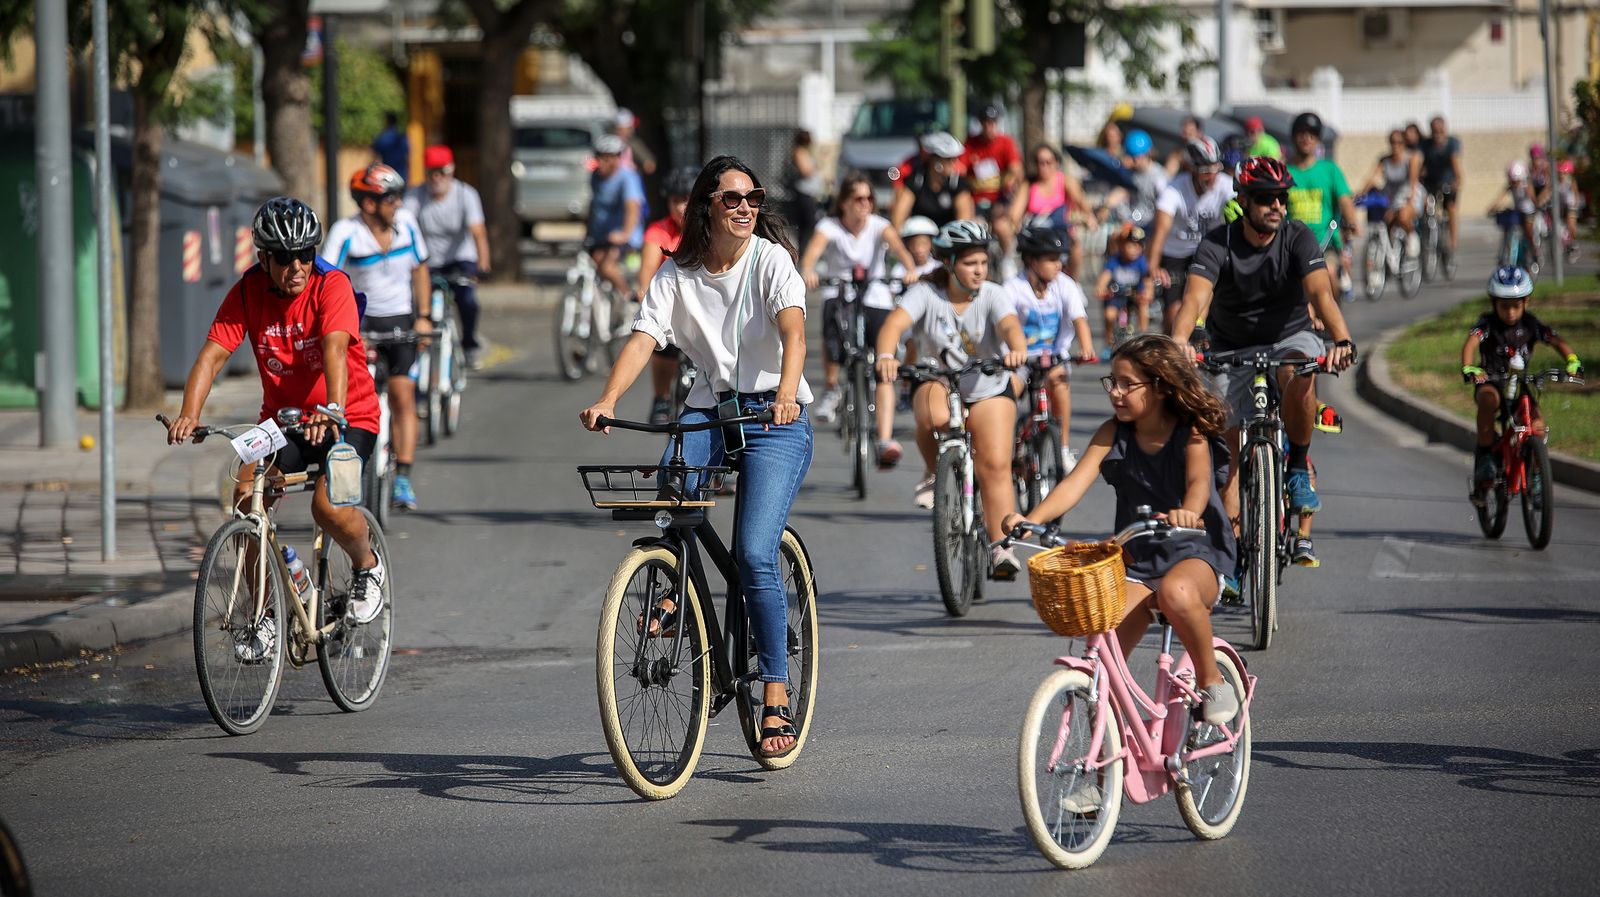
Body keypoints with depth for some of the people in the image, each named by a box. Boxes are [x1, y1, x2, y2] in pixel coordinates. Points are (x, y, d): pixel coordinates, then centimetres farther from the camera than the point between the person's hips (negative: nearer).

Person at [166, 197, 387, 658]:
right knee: (246, 499, -20)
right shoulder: (248, 292, -8)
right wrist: (189, 413, -35)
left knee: (328, 507, -27)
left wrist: (333, 409, -52)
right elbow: (212, 355, -17)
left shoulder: (331, 286, -18)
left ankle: (367, 566, 8)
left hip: (346, 417, -4)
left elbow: (335, 349, -34)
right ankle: (266, 615, -3)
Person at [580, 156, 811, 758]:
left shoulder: (770, 259, -7)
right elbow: (643, 339, -10)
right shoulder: (676, 274, 3)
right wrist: (608, 401, -28)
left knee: (754, 556, -16)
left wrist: (786, 392, -42)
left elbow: (793, 329, -23)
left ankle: (777, 698, -7)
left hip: (774, 418, -3)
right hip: (708, 410, 3)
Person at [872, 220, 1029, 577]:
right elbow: (895, 323, -29)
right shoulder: (926, 294, -13)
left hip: (989, 390, 1)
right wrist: (885, 356, -51)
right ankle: (933, 472, -8)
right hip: (938, 382, -1)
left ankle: (1001, 547, -9)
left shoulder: (992, 295, -12)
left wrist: (1017, 348, -56)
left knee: (995, 466, -13)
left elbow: (1010, 325, -31)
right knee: (934, 415, -37)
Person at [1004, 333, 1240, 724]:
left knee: (1176, 592, -40)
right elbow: (1076, 482, -11)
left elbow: (1198, 481, -26)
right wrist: (1031, 520, -30)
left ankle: (1211, 681, -17)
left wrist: (1187, 512, -50)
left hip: (1196, 553, -4)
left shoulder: (1191, 433, -7)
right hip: (1136, 562, 4)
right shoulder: (1112, 434, 2)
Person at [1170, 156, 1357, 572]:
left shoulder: (1297, 238, -16)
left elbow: (1320, 292, -30)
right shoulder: (1217, 246, -18)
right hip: (1233, 348, 1)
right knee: (1237, 451, -6)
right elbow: (1196, 299, -34)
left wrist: (1342, 340, -50)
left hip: (1290, 337, 0)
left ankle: (1299, 464, -13)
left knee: (1302, 377, -36)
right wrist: (1179, 341, -55)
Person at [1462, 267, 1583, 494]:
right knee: (1489, 399, -37)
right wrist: (1468, 368, -51)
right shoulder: (1487, 324, -12)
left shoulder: (1531, 325, -4)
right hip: (1491, 381, -2)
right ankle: (1485, 454, -27)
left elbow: (1557, 342, -14)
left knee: (1537, 424, -21)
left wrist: (1572, 360, -36)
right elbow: (1471, 343, -30)